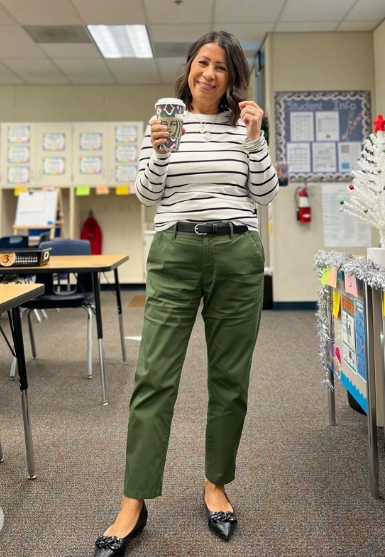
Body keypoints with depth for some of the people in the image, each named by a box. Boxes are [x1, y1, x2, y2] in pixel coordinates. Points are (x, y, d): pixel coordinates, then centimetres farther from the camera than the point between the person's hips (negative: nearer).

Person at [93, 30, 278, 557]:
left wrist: (255, 141, -6)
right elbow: (149, 195, 4)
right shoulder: (164, 119, 9)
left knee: (230, 376, 7)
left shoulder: (245, 124, 10)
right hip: (176, 253, -1)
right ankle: (134, 504, 7)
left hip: (238, 255, 2)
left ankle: (216, 484, 25)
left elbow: (265, 194, 5)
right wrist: (159, 151, -12)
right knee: (155, 376, -4)